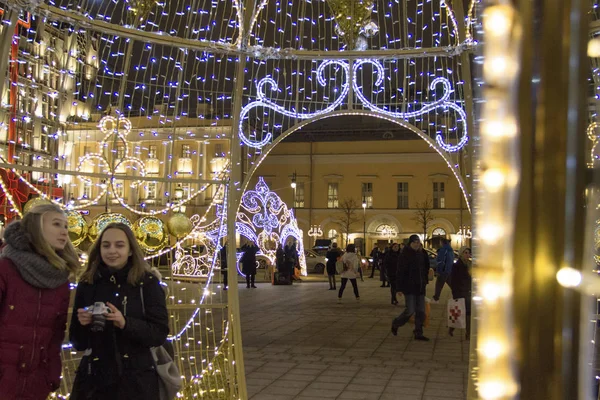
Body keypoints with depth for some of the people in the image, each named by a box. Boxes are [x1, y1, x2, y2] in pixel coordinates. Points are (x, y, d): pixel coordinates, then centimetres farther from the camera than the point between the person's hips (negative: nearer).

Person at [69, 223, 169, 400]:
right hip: (93, 379, 2)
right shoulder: (87, 284, 2)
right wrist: (82, 324, -14)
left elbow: (160, 334, -9)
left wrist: (125, 323, -23)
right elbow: (78, 343, 7)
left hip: (136, 380, -2)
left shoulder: (147, 283, -4)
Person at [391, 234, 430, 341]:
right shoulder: (404, 255, -10)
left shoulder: (421, 254, 9)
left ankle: (418, 333, 16)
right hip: (409, 287, -6)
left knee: (421, 311, 7)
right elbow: (400, 272, -12)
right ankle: (395, 324, 18)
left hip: (420, 287, 6)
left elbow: (427, 266, 14)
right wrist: (399, 288, -16)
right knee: (410, 310, -7)